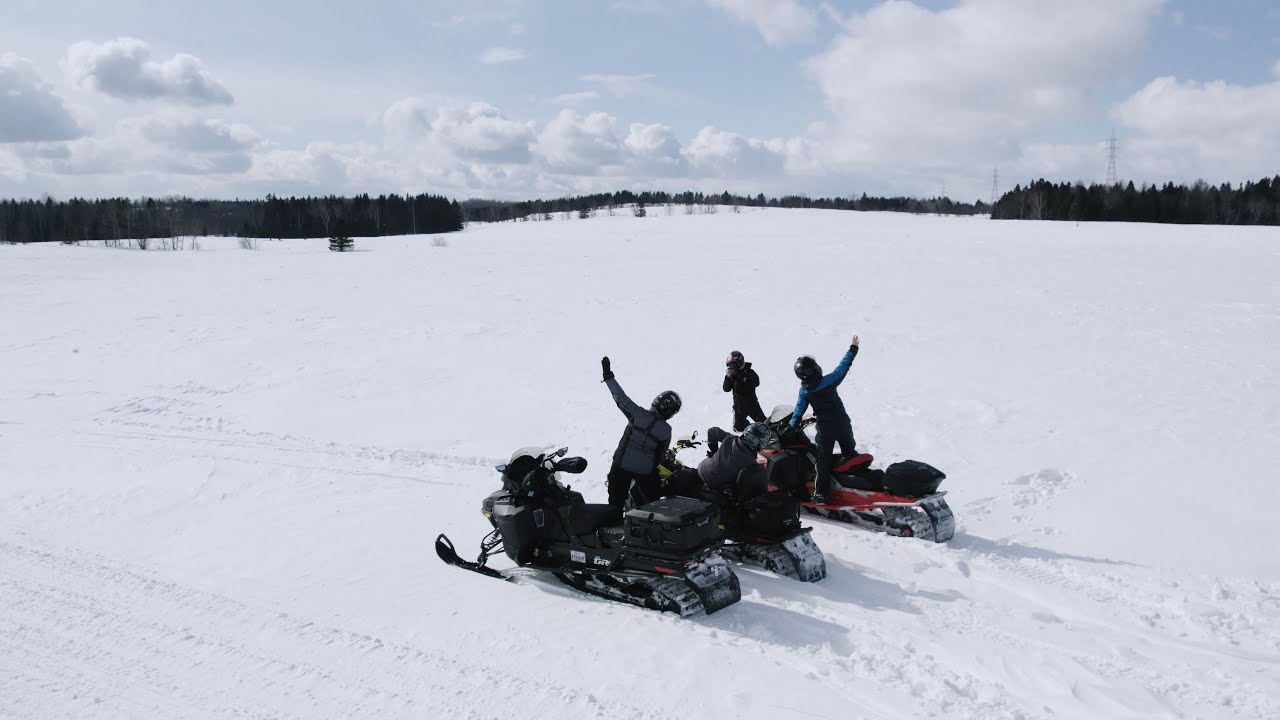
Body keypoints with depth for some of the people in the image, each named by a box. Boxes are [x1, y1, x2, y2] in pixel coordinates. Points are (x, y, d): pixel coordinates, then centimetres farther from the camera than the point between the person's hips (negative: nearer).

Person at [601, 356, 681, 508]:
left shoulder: (638, 414, -14)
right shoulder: (666, 431, -8)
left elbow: (621, 398, -12)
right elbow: (660, 455, 2)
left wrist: (608, 376, -5)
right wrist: (653, 468, 20)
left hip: (621, 465, 1)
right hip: (645, 471, -1)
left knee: (616, 501, 11)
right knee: (654, 496, 26)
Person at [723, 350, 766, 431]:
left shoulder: (749, 372, -15)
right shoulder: (731, 375, -4)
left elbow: (756, 383, -30)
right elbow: (726, 389, -10)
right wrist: (727, 377, -26)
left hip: (752, 404, -3)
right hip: (739, 406, 3)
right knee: (738, 429, 11)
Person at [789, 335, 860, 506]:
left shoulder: (804, 391, -10)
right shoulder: (829, 381, -16)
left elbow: (799, 410, -1)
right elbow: (843, 366, -6)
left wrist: (792, 427, 11)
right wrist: (853, 349, 6)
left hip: (824, 429, 0)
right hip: (843, 424, 0)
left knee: (824, 461, 5)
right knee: (850, 452, 23)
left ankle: (821, 494, 2)